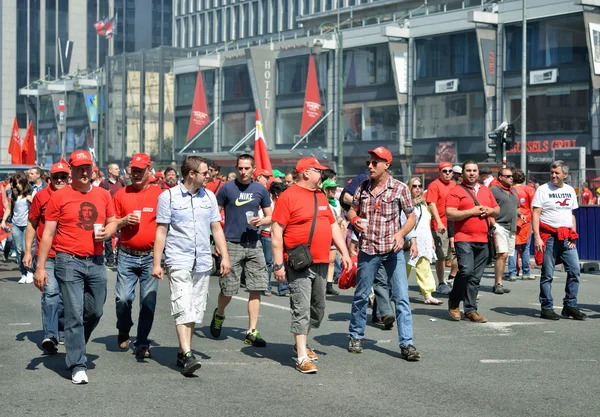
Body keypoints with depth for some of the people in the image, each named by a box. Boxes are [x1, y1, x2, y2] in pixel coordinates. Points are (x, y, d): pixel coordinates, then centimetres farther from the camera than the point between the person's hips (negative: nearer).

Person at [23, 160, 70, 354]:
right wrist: (28, 251, 3)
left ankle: (61, 330, 29)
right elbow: (32, 224, 7)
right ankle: (50, 336, -18)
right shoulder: (41, 196, 0)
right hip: (47, 255, -2)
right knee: (50, 292, -14)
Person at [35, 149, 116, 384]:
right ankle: (78, 366, 1)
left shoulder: (103, 195, 8)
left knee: (95, 312, 12)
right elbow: (48, 234, -2)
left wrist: (107, 232, -4)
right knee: (74, 315, -5)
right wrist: (41, 267, -6)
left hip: (96, 262, 4)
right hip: (69, 262, -4)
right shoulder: (59, 197, -3)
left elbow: (112, 222, 21)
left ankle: (76, 345, 38)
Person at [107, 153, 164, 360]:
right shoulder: (121, 194, 7)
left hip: (151, 256, -1)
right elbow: (111, 225, 12)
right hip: (127, 256, 1)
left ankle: (142, 344, 9)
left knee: (148, 301, -2)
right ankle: (123, 331, 23)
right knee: (123, 298, -5)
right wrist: (124, 221, -9)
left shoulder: (159, 194, 2)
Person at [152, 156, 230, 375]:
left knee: (196, 309, 8)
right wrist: (157, 263, -6)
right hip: (178, 261, -5)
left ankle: (182, 352, 19)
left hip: (203, 262, 5)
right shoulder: (168, 197, -2)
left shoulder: (209, 197, 11)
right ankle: (187, 355, -19)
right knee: (183, 307, -14)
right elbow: (161, 231, -2)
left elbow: (216, 228, 15)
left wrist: (225, 256, 7)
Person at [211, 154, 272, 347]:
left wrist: (261, 221, -10)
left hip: (254, 244, 3)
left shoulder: (261, 190, 6)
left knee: (256, 288, -2)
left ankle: (252, 332, 4)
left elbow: (270, 217, 12)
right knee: (228, 290, 1)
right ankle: (219, 315, 33)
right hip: (232, 244, -2)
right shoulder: (227, 188, -1)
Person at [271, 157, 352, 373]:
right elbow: (276, 231, -11)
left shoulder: (321, 196, 15)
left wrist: (344, 253, 13)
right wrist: (278, 264, -15)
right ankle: (302, 357, -6)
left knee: (318, 308, 15)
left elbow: (333, 226, 21)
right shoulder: (289, 196, -9)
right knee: (301, 309, -8)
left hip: (321, 263, 8)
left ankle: (301, 343, 33)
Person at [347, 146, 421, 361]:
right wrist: (355, 220, -8)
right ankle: (355, 337, 28)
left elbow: (411, 217, 1)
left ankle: (406, 343, -5)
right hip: (367, 249, 3)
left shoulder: (400, 188, -4)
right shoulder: (363, 188, 5)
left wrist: (401, 233, -17)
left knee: (401, 297, -7)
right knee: (361, 295, 12)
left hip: (392, 250, -2)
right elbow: (352, 211, 16)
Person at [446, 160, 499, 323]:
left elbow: (497, 210, 25)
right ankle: (454, 302, 3)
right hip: (464, 239, -6)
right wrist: (472, 211, -13)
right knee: (466, 270, -19)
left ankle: (470, 310, 12)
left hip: (483, 240, 6)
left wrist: (489, 211, 2)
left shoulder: (486, 190, 18)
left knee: (476, 277, 6)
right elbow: (450, 214, -12)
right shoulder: (456, 191, -2)